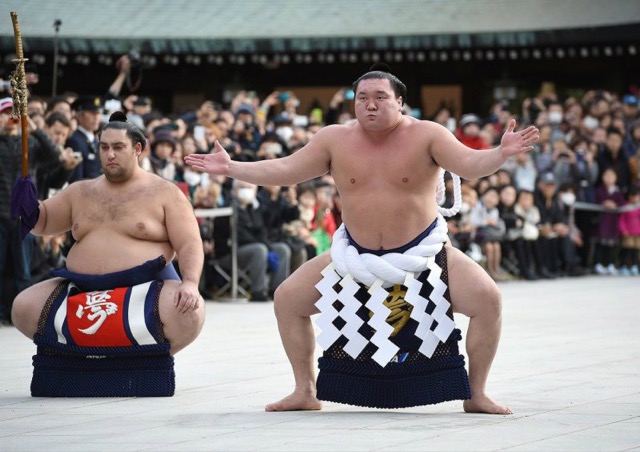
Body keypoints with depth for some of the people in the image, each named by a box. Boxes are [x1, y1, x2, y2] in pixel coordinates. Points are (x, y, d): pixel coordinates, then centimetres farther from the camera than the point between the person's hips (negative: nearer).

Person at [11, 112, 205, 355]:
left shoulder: (164, 193, 2)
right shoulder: (81, 192, 16)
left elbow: (190, 246, -5)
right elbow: (41, 222, 24)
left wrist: (190, 283, -24)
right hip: (82, 290, 4)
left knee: (188, 313, -34)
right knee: (23, 307, -13)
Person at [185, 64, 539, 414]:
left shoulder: (425, 135, -12)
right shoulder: (335, 139, -4)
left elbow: (470, 165, -21)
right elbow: (285, 170, -2)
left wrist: (501, 154, -41)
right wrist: (230, 168, -9)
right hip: (356, 255, 3)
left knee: (487, 299, -21)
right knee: (288, 299, -2)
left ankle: (476, 393, -4)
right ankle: (305, 391, 11)